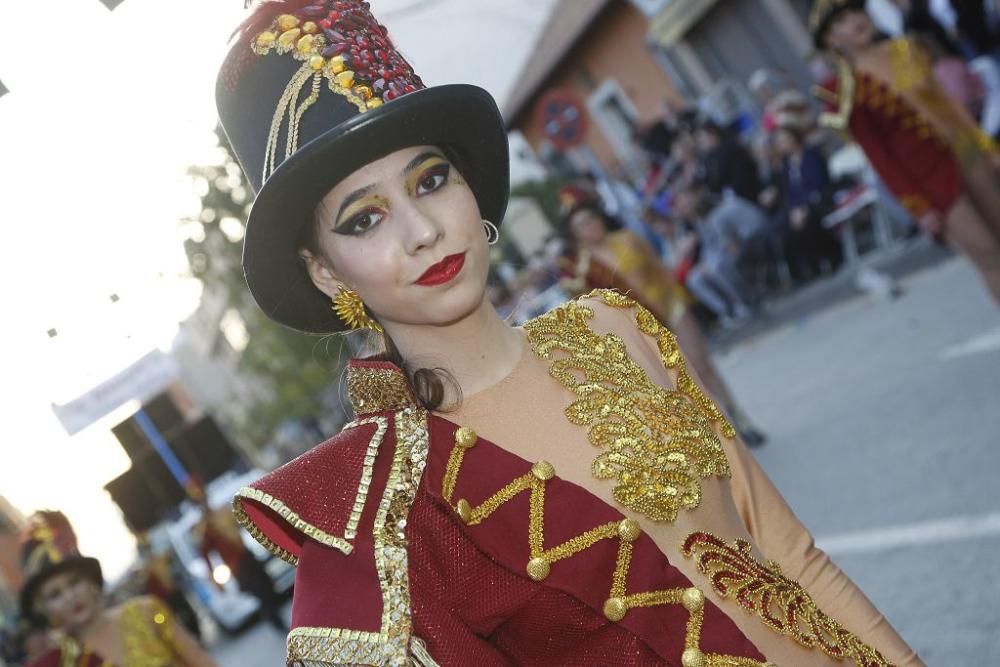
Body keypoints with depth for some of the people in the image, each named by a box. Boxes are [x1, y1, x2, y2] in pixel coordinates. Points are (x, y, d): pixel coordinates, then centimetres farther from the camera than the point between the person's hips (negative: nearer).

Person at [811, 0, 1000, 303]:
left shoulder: (906, 48, 3)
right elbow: (879, 157, -11)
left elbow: (944, 99, 10)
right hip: (929, 174, -5)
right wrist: (919, 207, -12)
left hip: (967, 152, 5)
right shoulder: (847, 92, -13)